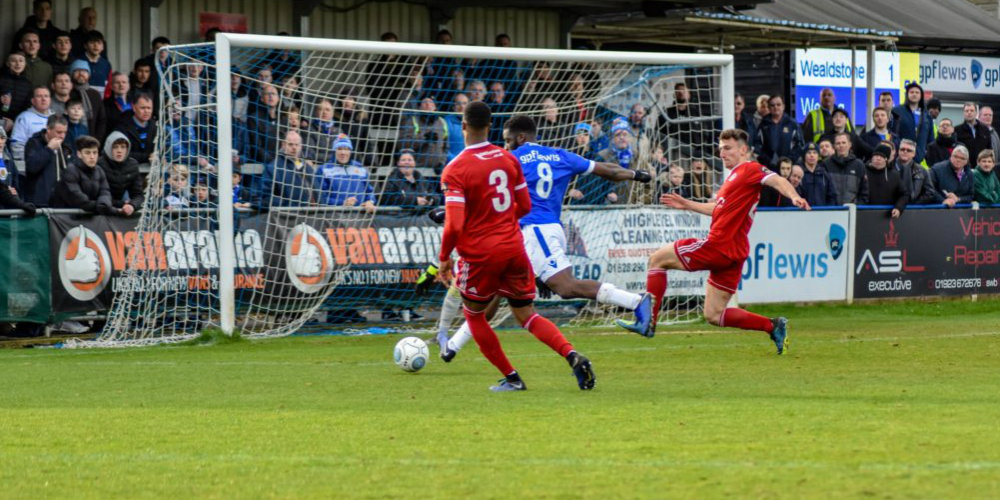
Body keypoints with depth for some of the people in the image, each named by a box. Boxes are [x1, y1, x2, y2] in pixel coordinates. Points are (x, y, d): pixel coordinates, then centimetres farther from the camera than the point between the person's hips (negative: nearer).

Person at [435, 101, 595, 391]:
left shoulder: (454, 171, -13)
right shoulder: (508, 159, 3)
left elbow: (454, 224, -19)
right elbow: (525, 207, 11)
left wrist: (445, 258, -5)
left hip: (480, 255, -4)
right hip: (514, 248, 4)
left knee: (474, 315, 19)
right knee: (527, 316, 12)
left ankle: (511, 378, 15)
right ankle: (572, 356, -12)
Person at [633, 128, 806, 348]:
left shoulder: (749, 169, -7)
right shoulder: (735, 175, 22)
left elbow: (777, 180, -24)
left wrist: (794, 197, -43)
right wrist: (687, 204, 33)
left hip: (719, 245, -10)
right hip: (733, 253, 10)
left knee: (657, 259, 1)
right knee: (714, 315, 12)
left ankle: (648, 320, -2)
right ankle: (772, 326, 6)